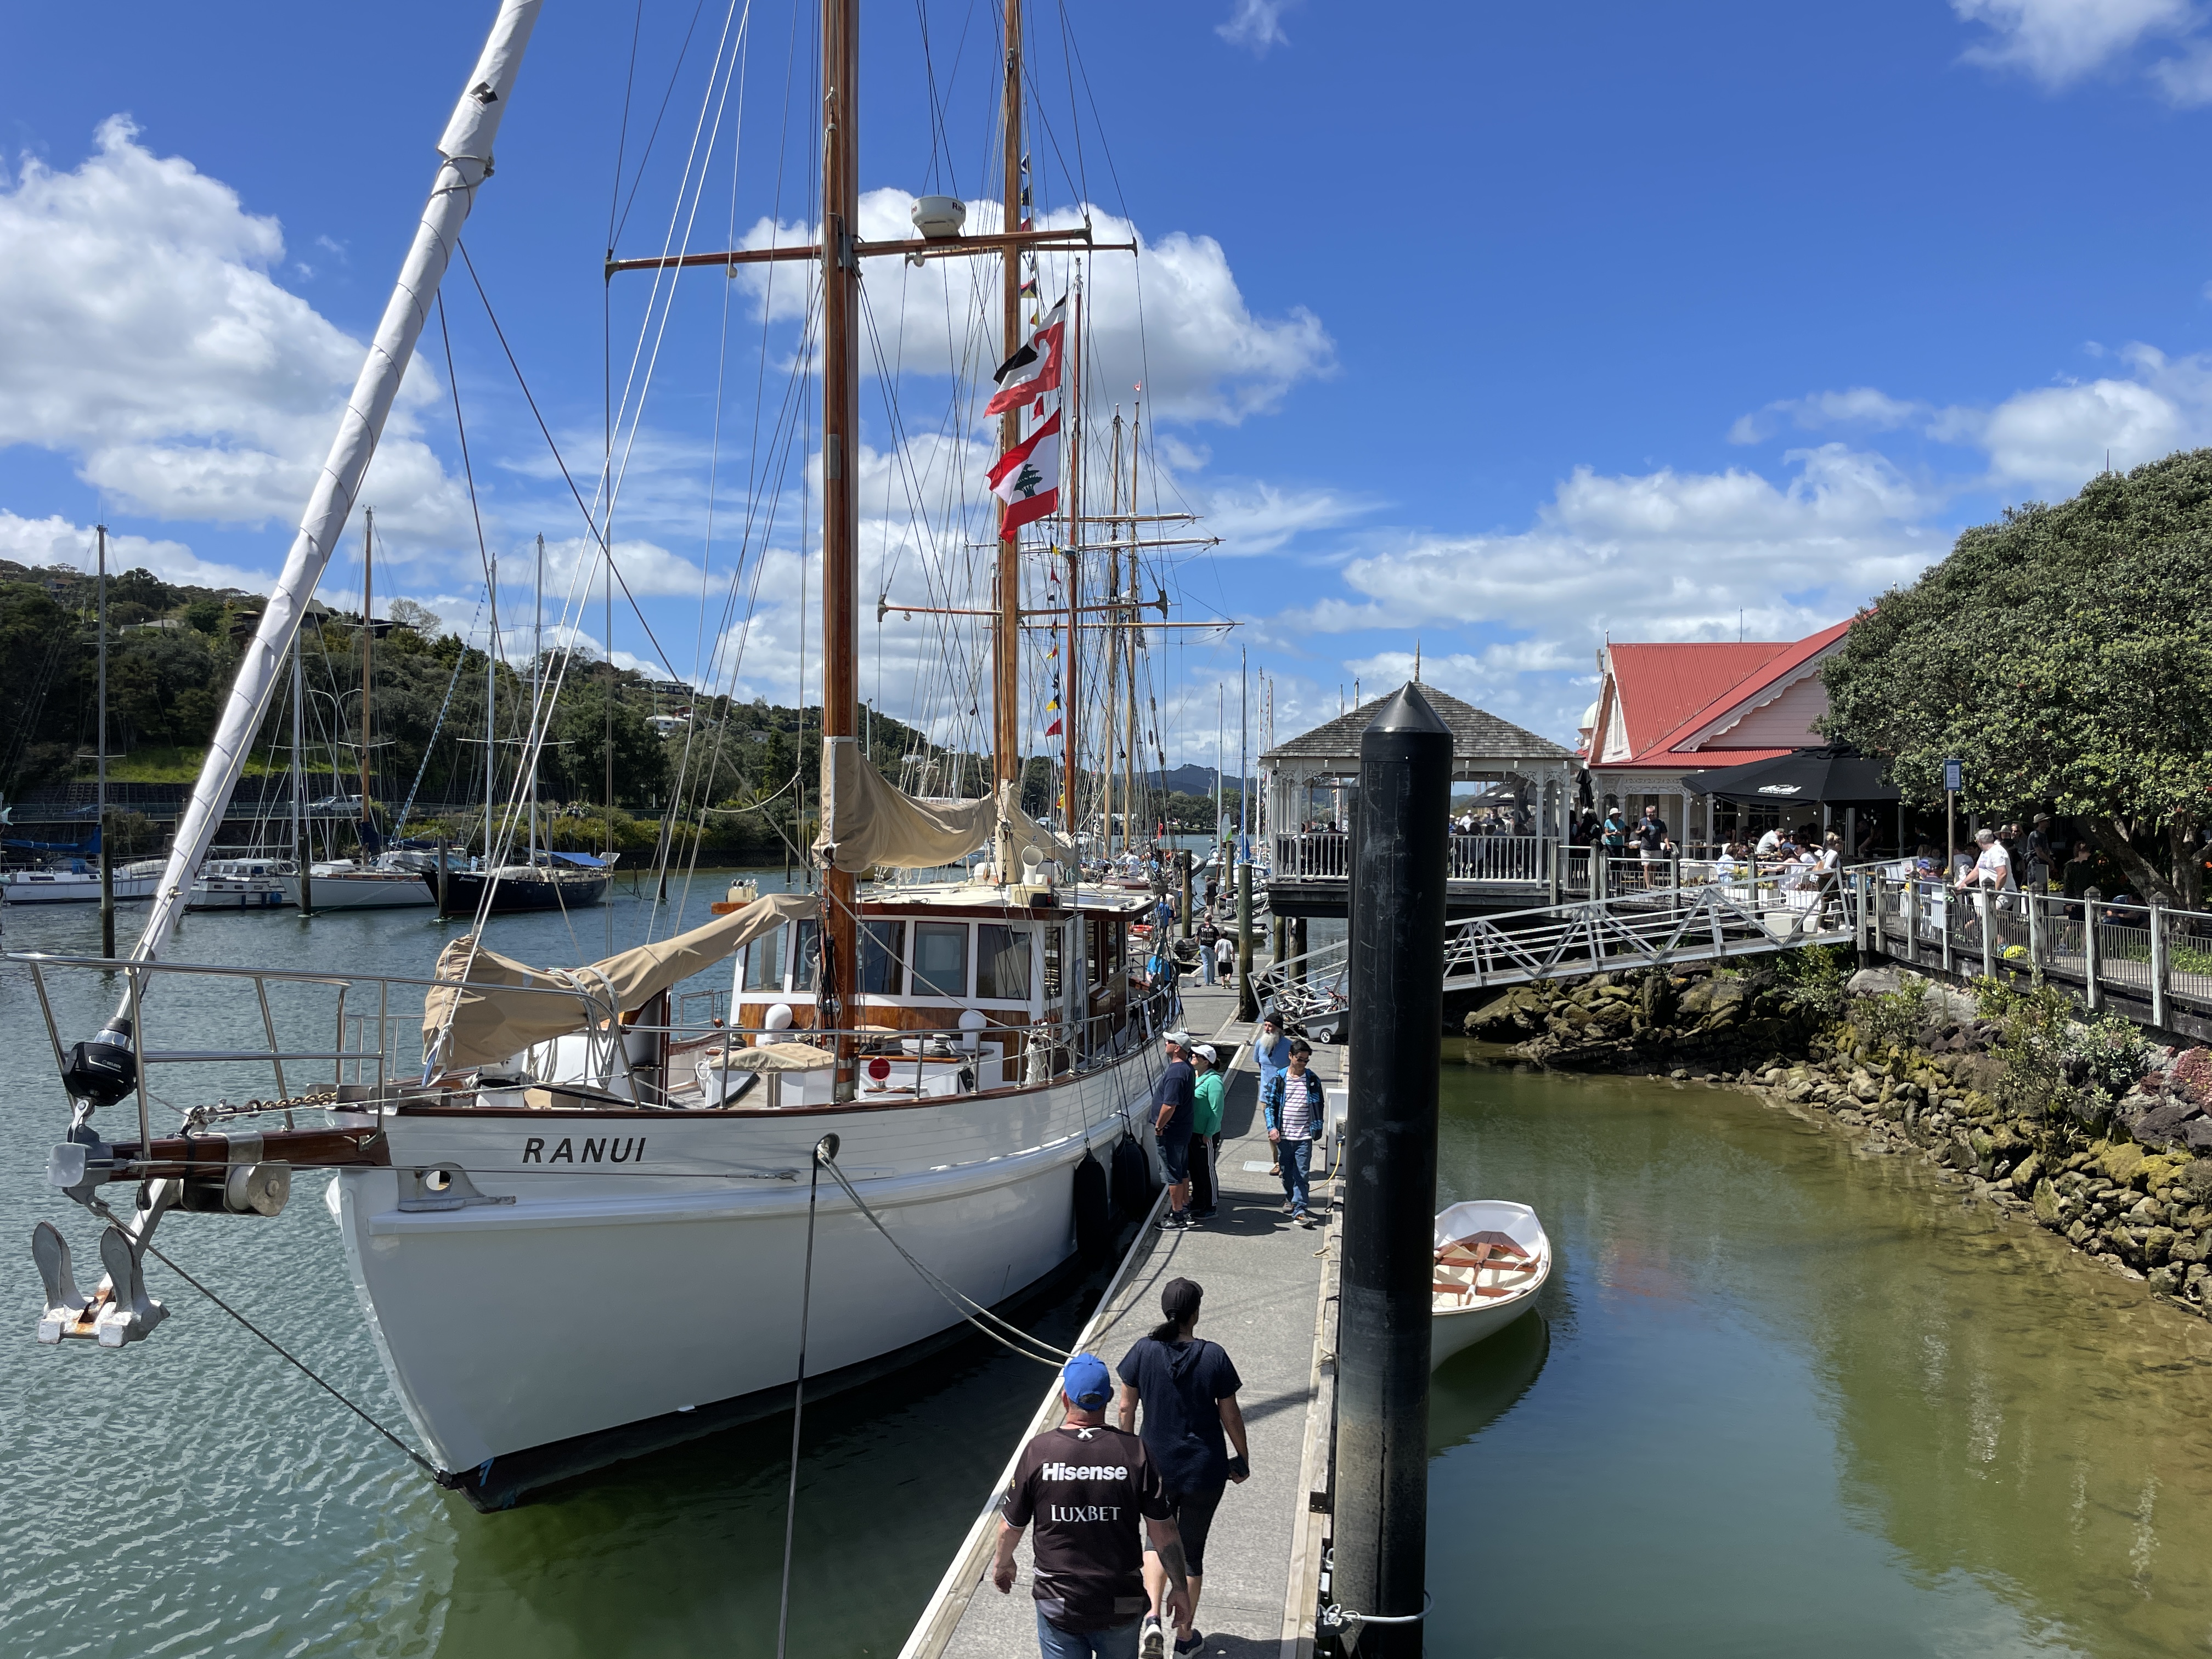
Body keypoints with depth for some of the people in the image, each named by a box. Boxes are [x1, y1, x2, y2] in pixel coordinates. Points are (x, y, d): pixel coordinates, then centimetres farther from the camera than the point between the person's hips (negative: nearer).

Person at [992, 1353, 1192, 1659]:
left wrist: (1002, 1562, 19)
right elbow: (1164, 1531, -10)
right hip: (1121, 1606, 1)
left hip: (1057, 1604, 0)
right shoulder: (1135, 1451, -15)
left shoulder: (1037, 1451, -14)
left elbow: (1011, 1526, -1)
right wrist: (1179, 1588, 4)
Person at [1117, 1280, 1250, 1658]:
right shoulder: (1214, 1356, -15)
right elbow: (1230, 1416, -7)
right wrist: (1243, 1458, 9)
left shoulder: (1144, 1351, -12)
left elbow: (1126, 1408, -3)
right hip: (1204, 1471, -1)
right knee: (1191, 1552, 16)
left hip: (1157, 1467, 1)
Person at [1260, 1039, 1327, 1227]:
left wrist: (1317, 1129, 3)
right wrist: (1272, 1127, -6)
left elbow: (1319, 1105, 9)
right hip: (1283, 1135, 1)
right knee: (1286, 1172, 13)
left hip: (1304, 1136, -1)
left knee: (1301, 1174, -6)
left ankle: (1299, 1210, -7)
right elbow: (1269, 1104, 4)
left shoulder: (1313, 1080, 2)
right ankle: (1289, 1199, 36)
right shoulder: (1278, 1079, 0)